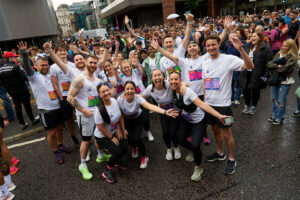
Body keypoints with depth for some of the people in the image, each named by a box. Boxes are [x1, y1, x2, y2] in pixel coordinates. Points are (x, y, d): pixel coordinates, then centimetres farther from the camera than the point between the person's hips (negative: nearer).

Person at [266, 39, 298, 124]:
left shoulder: (292, 58, -7)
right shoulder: (278, 55, 11)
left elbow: (285, 68, -20)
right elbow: (269, 64, 0)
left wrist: (274, 67, -9)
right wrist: (277, 66, -17)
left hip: (285, 82, -6)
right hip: (274, 80, 6)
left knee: (281, 101, 0)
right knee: (273, 99, 15)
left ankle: (279, 118, 14)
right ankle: (274, 115, 30)